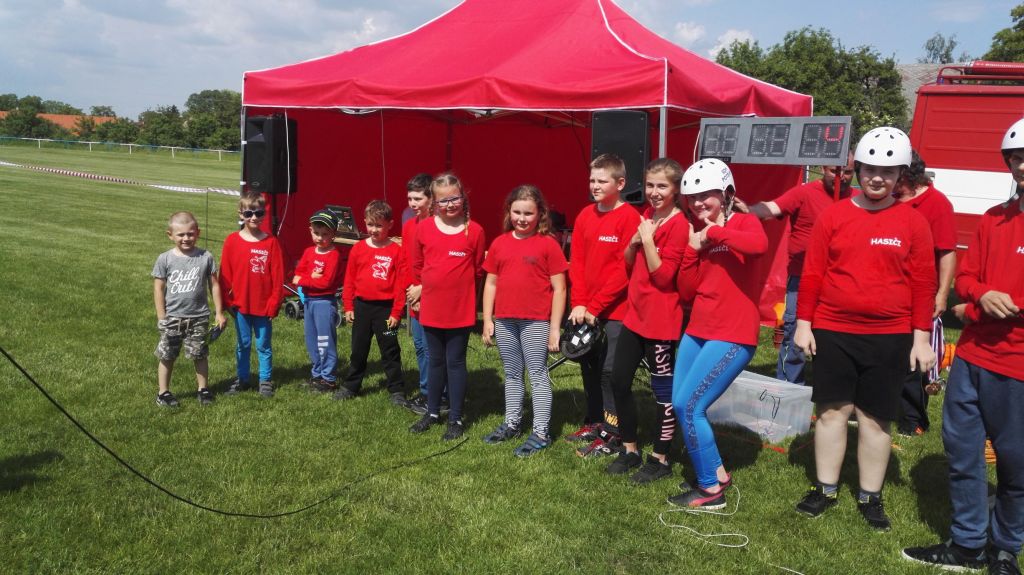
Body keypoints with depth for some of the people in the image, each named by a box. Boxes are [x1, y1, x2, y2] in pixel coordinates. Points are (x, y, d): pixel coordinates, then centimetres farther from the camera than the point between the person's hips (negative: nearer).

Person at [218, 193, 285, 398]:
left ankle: (265, 381, 22)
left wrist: (274, 304, -6)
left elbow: (278, 276, -5)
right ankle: (241, 379, 27)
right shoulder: (232, 241, -3)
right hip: (240, 304, 1)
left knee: (263, 345, 10)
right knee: (242, 345, 14)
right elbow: (225, 274, 1)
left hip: (264, 306, -1)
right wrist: (228, 301, -1)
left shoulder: (271, 242, -6)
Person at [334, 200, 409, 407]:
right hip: (361, 306, 3)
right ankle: (350, 386, 29)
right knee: (358, 349, 16)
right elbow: (349, 280, 6)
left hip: (385, 308, -3)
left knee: (390, 351, 5)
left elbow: (400, 284, -7)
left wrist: (396, 312, -9)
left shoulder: (397, 251, -8)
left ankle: (397, 390, 15)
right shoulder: (358, 249, 2)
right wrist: (348, 307, 3)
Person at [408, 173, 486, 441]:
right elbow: (417, 267, 9)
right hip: (431, 309, 3)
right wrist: (420, 290, 11)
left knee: (456, 363, 6)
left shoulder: (474, 231, -7)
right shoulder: (424, 228, -1)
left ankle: (456, 419, 17)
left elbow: (478, 270, 1)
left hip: (461, 311, -3)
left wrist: (460, 289, 1)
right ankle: (432, 412, 30)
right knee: (436, 362, 16)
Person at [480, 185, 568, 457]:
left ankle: (541, 432, 8)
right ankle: (512, 423, 29)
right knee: (512, 374, 16)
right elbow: (491, 283, 12)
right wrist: (487, 320, 7)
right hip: (504, 321, 5)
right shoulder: (499, 243, 8)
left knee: (538, 375, 2)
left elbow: (559, 289, -5)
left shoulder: (548, 244, -5)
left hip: (536, 322, -5)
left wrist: (555, 328, -8)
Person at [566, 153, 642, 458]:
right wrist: (579, 304, -4)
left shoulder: (629, 217, -12)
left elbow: (624, 269, -15)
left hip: (615, 310, -6)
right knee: (589, 367, 14)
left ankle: (611, 435, 10)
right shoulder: (585, 216, 8)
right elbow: (576, 262, 8)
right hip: (586, 310, 6)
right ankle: (594, 422, 29)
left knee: (610, 371, -1)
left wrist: (595, 306, -15)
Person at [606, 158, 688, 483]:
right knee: (619, 380, 11)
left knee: (663, 389, 4)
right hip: (635, 312, 8)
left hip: (661, 319, -8)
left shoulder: (678, 224, -14)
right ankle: (630, 450, 26)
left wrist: (648, 239, -19)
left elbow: (664, 276, -19)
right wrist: (634, 242, -5)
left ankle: (660, 460, 17)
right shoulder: (646, 217, 10)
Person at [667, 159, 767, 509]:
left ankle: (711, 490, 7)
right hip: (697, 332, 7)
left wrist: (713, 233, -20)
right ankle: (716, 473, 28)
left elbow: (760, 245, -33)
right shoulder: (695, 233, 10)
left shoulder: (743, 223, -6)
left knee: (688, 406, -9)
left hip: (733, 336, -7)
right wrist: (694, 248, -7)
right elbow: (686, 291, 4)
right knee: (680, 405, 8)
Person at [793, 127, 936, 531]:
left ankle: (870, 497, 22)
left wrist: (921, 336, -1)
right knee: (832, 409, 8)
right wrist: (803, 322, 0)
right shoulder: (834, 216, 1)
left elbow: (923, 282, 2)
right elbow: (812, 273, 3)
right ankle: (825, 489, 22)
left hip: (890, 337, 0)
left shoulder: (913, 222, 0)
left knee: (876, 417, 8)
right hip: (832, 330, 1)